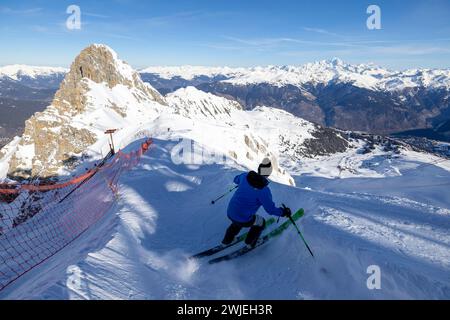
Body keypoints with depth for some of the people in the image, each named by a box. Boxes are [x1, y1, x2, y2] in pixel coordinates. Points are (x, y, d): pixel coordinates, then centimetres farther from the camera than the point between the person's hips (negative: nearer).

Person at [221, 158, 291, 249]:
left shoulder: (245, 176, -7)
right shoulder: (263, 190, -25)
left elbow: (236, 180, 17)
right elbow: (271, 209, -18)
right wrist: (284, 212, -3)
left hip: (230, 213, 6)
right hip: (244, 220, -6)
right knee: (261, 222, 24)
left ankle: (227, 240, 52)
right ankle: (250, 243, 40)